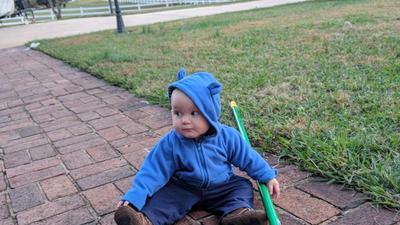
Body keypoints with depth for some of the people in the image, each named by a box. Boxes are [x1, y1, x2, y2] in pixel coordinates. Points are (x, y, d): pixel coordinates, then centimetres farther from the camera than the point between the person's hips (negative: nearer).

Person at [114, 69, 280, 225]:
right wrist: (134, 197, -26)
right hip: (184, 188, -1)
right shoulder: (170, 143, -17)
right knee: (165, 194, -21)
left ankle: (238, 211, -37)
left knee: (243, 185, -14)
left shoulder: (227, 137, -14)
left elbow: (248, 158, -1)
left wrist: (268, 177, 1)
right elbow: (153, 171, -16)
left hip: (222, 187, 1)